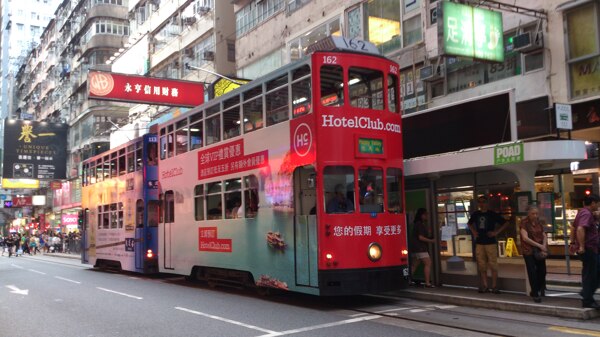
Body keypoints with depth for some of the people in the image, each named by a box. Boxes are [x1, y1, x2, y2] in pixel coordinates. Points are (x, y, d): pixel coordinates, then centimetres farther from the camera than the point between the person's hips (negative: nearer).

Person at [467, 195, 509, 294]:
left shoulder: (492, 214, -4)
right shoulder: (475, 214, 7)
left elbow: (506, 223, -1)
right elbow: (469, 223, 26)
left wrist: (496, 232, -9)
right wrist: (473, 232, 10)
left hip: (491, 243, -4)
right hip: (479, 243, 4)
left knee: (493, 265, -4)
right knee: (482, 266, 7)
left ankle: (494, 287, 3)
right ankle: (485, 286, 14)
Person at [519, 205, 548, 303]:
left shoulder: (539, 222, 8)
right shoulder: (524, 223, -9)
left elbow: (544, 235, 9)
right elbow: (525, 238, -16)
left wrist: (544, 245, -10)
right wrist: (539, 245, -19)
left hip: (540, 251, 5)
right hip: (529, 251, -5)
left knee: (542, 271, 9)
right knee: (532, 272, -5)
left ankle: (539, 290, 30)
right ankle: (535, 294, 5)